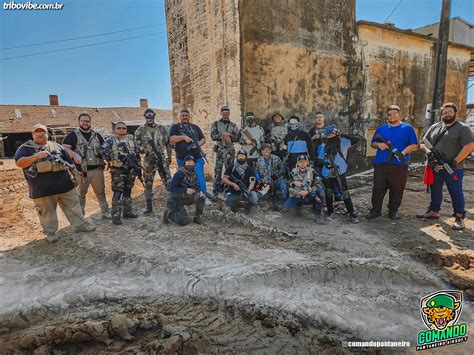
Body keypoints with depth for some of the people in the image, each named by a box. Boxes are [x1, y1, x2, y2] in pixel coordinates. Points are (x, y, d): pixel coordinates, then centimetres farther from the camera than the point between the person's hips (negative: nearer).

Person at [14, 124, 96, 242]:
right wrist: (36, 157, -21)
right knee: (47, 211, 7)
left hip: (64, 184, 3)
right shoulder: (26, 148, 4)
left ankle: (80, 224, 19)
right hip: (42, 188, -3)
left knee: (73, 205, 8)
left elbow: (69, 161, 17)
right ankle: (50, 232, 21)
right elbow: (19, 162, -10)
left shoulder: (56, 146, 15)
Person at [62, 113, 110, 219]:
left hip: (97, 169, 3)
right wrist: (74, 154, -24)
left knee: (101, 192, 11)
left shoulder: (97, 135, 13)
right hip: (81, 170, -3)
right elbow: (64, 148, -7)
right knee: (81, 194, 6)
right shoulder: (73, 135, 1)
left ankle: (105, 212, 21)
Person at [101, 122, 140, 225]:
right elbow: (104, 153, -16)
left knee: (128, 191, 13)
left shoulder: (131, 139, 12)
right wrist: (118, 156, -25)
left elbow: (137, 154, 16)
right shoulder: (110, 141, -3)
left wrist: (138, 166, 11)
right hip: (117, 170, -5)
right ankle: (116, 216, -2)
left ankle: (127, 212, 25)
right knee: (118, 193, -8)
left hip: (130, 169, 5)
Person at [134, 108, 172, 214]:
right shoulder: (140, 130, 3)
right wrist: (146, 150, -15)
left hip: (162, 159, 1)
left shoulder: (161, 128, 8)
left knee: (168, 181, 1)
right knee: (148, 183, 5)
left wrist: (169, 157, 7)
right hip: (149, 160, -1)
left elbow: (167, 143, 11)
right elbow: (137, 144, 0)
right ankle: (149, 206, 15)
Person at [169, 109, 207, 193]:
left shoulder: (195, 127, 17)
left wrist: (200, 143, -5)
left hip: (197, 158, 1)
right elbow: (171, 139, -6)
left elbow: (203, 139, 17)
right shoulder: (175, 127, 8)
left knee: (200, 178, -7)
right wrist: (183, 137, -18)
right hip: (182, 159, -1)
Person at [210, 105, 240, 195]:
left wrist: (229, 135, -13)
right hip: (220, 150, -2)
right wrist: (222, 135, -17)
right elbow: (213, 136, -5)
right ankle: (216, 189, -1)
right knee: (218, 170, -5)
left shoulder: (233, 125, 11)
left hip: (230, 150, 2)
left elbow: (237, 137, 2)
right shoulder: (216, 124, 6)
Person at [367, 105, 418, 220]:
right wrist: (379, 145, -6)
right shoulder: (381, 128, 14)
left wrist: (403, 152, -17)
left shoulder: (407, 128, 6)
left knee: (397, 189, 3)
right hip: (380, 163, 2)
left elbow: (414, 145, 2)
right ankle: (375, 210, 10)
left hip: (400, 165, -2)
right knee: (378, 188, 2)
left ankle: (393, 210, 17)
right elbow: (372, 143, 17)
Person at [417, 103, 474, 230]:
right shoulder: (434, 127, 13)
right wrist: (428, 152, -10)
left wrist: (455, 162, -18)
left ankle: (459, 218, 9)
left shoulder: (462, 128, -3)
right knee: (435, 191, 16)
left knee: (456, 192, 1)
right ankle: (434, 212, 30)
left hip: (453, 169, -5)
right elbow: (423, 143, 12)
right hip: (435, 167, 5)